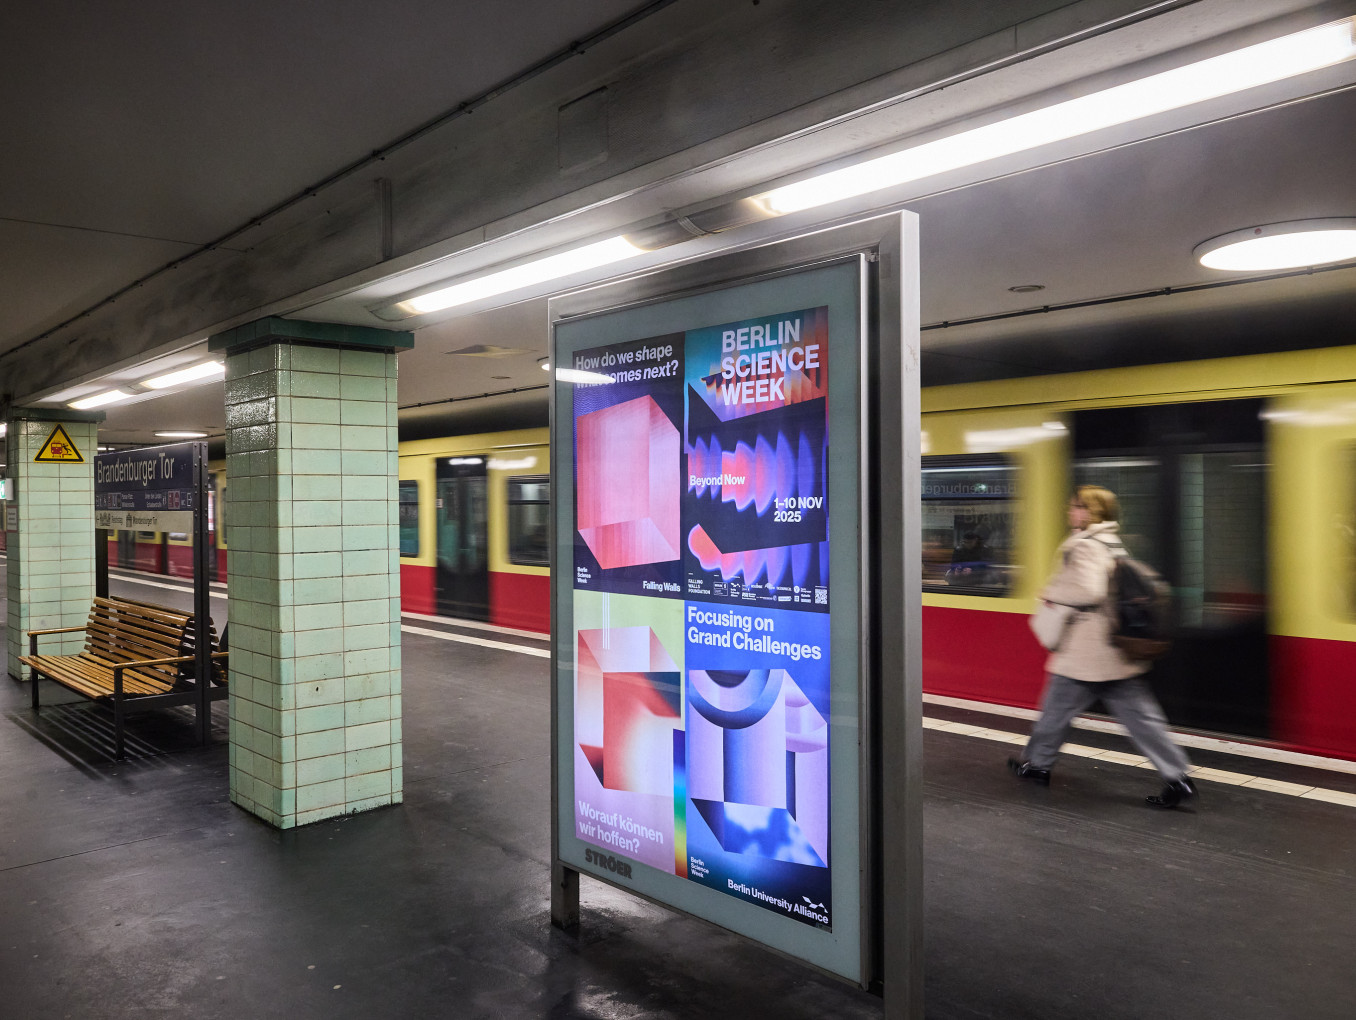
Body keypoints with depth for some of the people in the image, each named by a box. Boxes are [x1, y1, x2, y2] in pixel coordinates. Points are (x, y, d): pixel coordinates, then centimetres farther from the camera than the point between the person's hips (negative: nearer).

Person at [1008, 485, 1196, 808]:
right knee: (1140, 716, 8)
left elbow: (1088, 590, -27)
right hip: (1119, 656, 9)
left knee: (1057, 708, 8)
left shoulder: (1086, 546, -16)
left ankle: (1037, 764, 22)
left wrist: (1052, 593, -14)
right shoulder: (1113, 545, 15)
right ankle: (1177, 778, 6)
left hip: (1086, 656, -8)